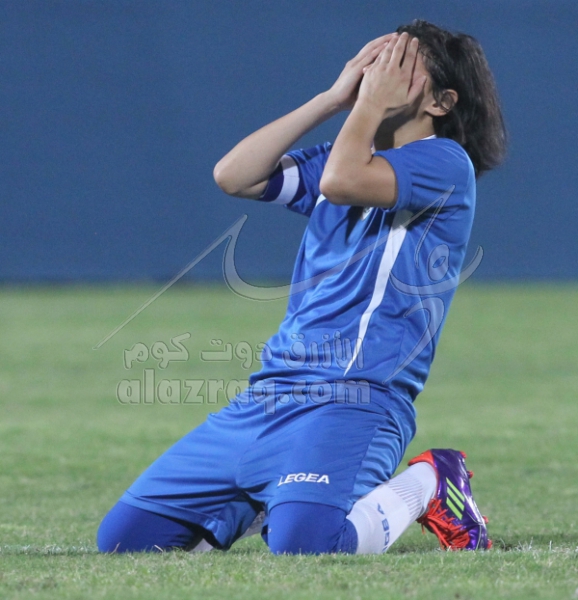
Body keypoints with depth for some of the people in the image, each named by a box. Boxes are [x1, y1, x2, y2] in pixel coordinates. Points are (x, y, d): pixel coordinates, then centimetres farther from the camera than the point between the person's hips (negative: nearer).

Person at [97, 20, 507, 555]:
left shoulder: (444, 163, -3)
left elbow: (342, 182, -20)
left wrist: (374, 102, -3)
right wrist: (335, 98, 8)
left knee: (303, 542, -35)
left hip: (354, 400, -7)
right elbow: (232, 176, 7)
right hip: (265, 396, 7)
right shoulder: (341, 155, 21)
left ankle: (425, 485, -4)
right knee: (125, 536, -1)